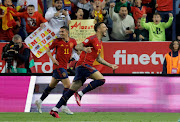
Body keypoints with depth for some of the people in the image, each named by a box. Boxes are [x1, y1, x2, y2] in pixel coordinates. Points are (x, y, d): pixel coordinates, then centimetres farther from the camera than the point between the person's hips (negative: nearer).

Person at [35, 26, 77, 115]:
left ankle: (40, 101, 29)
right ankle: (64, 107, -6)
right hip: (58, 66, -6)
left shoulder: (73, 41, 5)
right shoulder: (57, 41, -5)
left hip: (64, 66, 6)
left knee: (52, 85, 16)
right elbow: (48, 50, 4)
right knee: (67, 85, -12)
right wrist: (53, 59, -8)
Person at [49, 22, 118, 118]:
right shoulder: (93, 39, -6)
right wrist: (84, 49, -34)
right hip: (83, 64, -9)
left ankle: (54, 110, 1)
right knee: (101, 79, -17)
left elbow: (98, 58, 31)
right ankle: (80, 94, -15)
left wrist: (110, 65, 32)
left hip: (80, 67, 9)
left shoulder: (100, 42, 23)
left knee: (72, 90, 4)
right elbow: (77, 47, -13)